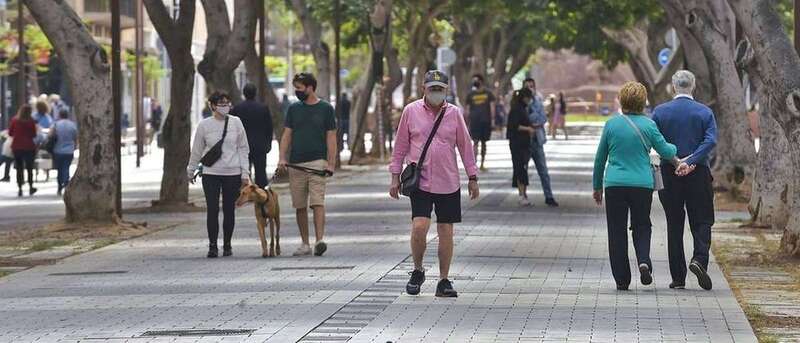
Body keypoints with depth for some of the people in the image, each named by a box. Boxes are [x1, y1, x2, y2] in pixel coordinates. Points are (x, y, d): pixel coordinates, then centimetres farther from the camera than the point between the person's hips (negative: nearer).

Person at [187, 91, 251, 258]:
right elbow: (197, 150, 10)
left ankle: (227, 245, 16)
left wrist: (245, 172, 1)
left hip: (233, 174, 1)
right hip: (211, 174, -1)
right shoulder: (204, 125, -1)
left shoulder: (236, 123, 2)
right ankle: (212, 246, -3)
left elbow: (243, 149, 6)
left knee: (229, 210, 5)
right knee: (212, 210, -7)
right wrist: (191, 170, 17)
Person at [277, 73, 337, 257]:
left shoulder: (325, 109, 3)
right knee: (300, 206, 6)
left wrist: (331, 164, -7)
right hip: (295, 164, 4)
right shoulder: (294, 109, 12)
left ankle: (320, 240, -23)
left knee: (317, 202, -15)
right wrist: (282, 158, -3)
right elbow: (287, 135, 11)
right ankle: (305, 244, 12)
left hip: (317, 162, -4)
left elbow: (331, 138, 2)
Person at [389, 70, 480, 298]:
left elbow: (465, 146, 10)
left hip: (448, 183, 2)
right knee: (419, 227, -15)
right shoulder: (411, 111, 2)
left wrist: (473, 177, 9)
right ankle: (417, 271, 8)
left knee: (446, 231, 2)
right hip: (420, 181, -2)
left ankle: (444, 281, 12)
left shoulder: (454, 113, 5)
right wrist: (395, 176, 6)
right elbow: (401, 146, 8)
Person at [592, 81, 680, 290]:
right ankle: (644, 261, -10)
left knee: (617, 231, 6)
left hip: (614, 184, 0)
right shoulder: (648, 125, -4)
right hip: (642, 184, 0)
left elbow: (600, 158, 7)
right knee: (641, 226, 16)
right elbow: (665, 151, 5)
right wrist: (675, 151, 29)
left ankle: (621, 279, 5)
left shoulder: (612, 124, 0)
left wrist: (597, 186, 17)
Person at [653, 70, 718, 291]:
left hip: (669, 174, 1)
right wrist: (690, 161, -17)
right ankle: (699, 259, -18)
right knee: (701, 222, 8)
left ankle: (678, 277, 6)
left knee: (674, 225, 7)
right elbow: (711, 141, -13)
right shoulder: (705, 112, 0)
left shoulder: (660, 112, 1)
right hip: (698, 174, -1)